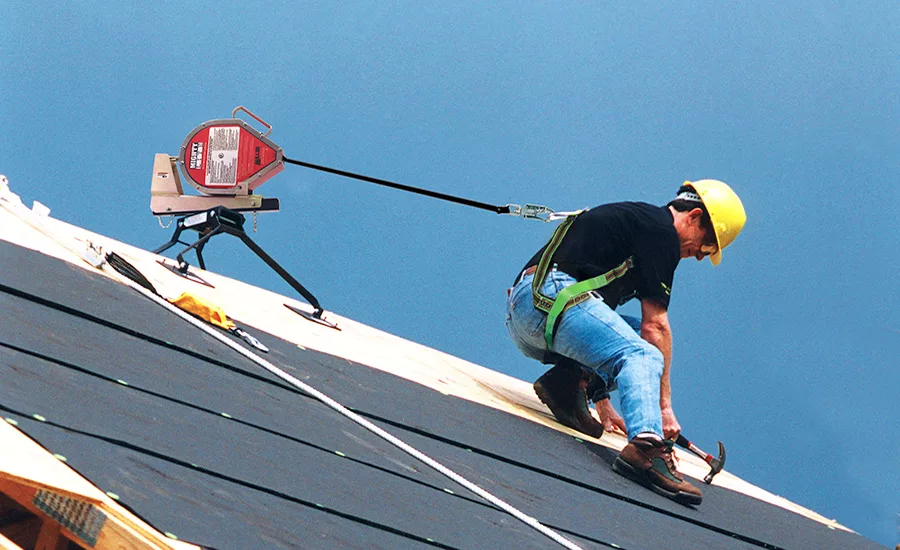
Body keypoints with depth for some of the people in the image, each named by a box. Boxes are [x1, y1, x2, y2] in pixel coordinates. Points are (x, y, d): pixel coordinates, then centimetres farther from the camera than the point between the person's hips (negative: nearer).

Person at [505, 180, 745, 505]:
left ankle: (567, 381, -4)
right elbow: (656, 325, -5)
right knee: (644, 354, -19)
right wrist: (663, 405, -3)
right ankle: (645, 446, -45)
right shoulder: (662, 230, 1)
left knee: (633, 336, 18)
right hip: (553, 297, -10)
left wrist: (602, 401, 38)